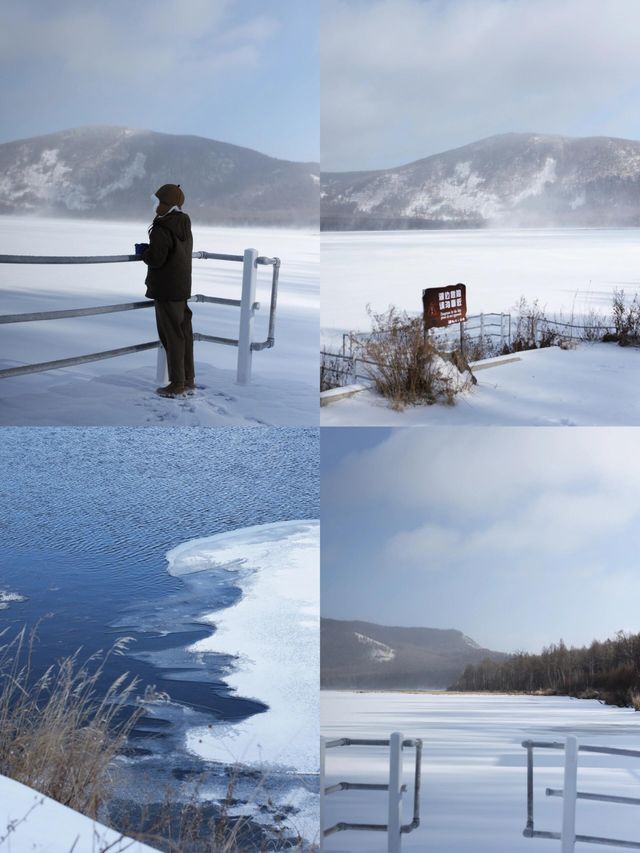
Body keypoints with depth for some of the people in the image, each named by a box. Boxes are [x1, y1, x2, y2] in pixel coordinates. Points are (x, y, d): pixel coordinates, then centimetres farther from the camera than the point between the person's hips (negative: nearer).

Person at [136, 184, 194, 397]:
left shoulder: (162, 230, -18)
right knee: (184, 332, 13)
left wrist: (143, 251, -1)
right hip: (183, 288, 9)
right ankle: (188, 380, 19)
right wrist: (150, 249, 14)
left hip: (166, 291, -9)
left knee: (172, 335, -4)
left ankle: (177, 384, 0)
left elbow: (155, 259, -21)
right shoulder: (185, 227, 11)